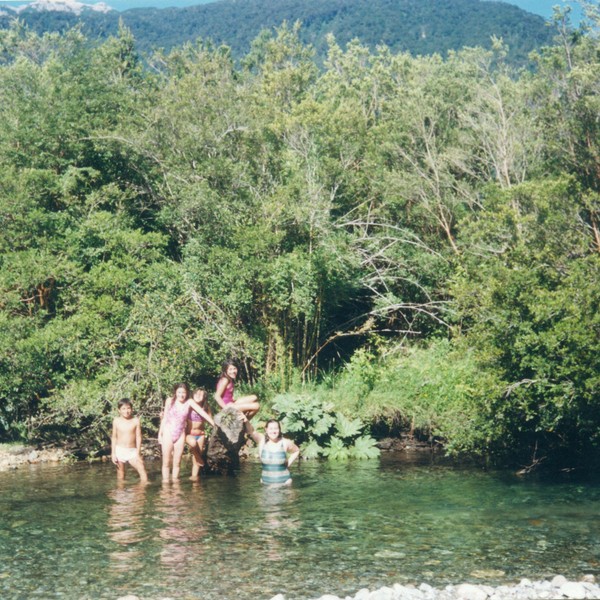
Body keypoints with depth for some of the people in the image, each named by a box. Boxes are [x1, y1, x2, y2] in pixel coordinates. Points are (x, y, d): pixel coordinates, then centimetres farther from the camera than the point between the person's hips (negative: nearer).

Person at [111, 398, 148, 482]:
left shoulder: (136, 421, -2)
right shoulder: (116, 421, 1)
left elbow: (138, 437, 0)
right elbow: (114, 437, 5)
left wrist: (138, 453, -5)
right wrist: (113, 453, 1)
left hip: (132, 451, 0)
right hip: (120, 450, 0)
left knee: (142, 469, -12)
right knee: (120, 474, 6)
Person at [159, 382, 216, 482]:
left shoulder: (189, 402, -3)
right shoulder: (170, 401, -1)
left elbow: (202, 412, -10)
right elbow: (165, 418, 6)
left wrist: (214, 423, -18)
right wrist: (160, 434, 8)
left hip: (180, 434, 1)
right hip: (168, 433, -1)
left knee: (177, 462, 4)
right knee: (166, 462, 0)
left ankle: (175, 480, 12)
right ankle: (165, 481, 4)